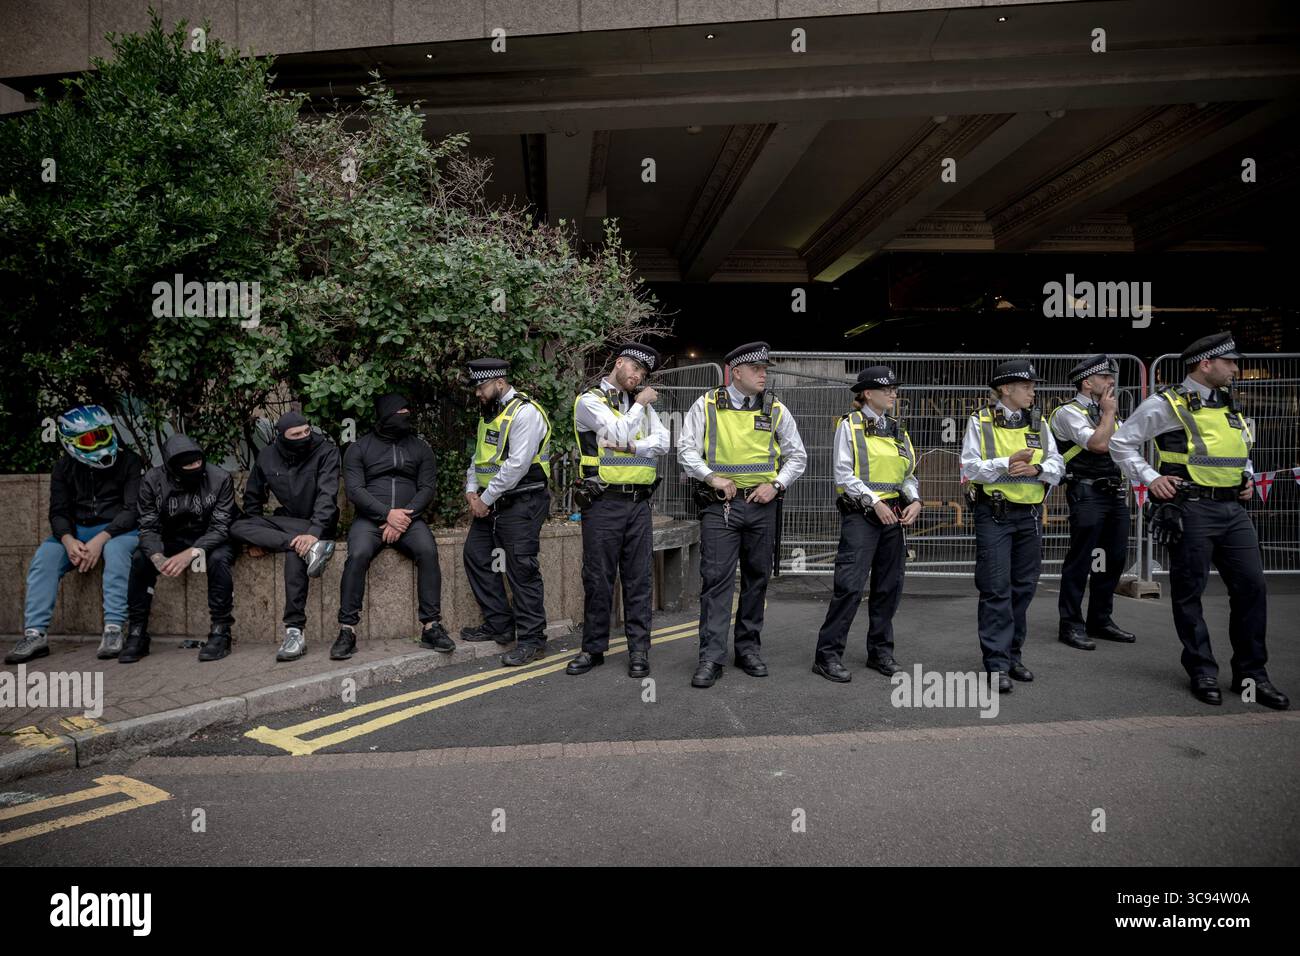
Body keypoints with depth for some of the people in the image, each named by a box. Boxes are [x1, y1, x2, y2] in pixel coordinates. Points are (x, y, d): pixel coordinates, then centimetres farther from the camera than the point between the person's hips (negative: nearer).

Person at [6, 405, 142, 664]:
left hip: (119, 528, -4)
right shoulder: (64, 468, 8)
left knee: (115, 550, -37)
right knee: (44, 557, -23)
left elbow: (133, 509, -12)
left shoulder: (128, 461, -4)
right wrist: (68, 540, -21)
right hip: (77, 531, 4)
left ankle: (114, 629, -38)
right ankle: (35, 634, -24)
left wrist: (101, 539, -26)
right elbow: (59, 512, 2)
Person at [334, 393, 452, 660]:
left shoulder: (419, 447, 14)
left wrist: (404, 519, -12)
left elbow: (427, 488, 4)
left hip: (409, 518, 1)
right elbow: (354, 489, -2)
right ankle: (347, 630, -23)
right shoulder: (360, 447, 9)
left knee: (428, 551, -28)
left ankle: (431, 626, -23)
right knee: (358, 555, -31)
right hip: (369, 518, -1)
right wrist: (387, 513, -16)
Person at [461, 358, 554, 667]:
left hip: (521, 502, -10)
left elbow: (517, 465, -22)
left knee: (522, 569, -7)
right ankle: (499, 624, 23)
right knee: (475, 555, 12)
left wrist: (486, 499, -15)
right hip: (489, 502, 10)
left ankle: (532, 640, 2)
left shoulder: (524, 412, -15)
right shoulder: (489, 412, 15)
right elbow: (479, 455, 21)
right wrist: (472, 491, 5)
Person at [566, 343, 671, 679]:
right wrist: (640, 404, -2)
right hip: (604, 502, -5)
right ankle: (593, 648, 15)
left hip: (639, 502, 5)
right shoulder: (590, 400, -1)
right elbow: (620, 433, -16)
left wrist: (633, 446, -12)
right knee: (598, 579, 2)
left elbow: (663, 442, 4)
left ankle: (639, 650, 12)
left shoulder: (642, 405, 17)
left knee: (639, 578, 5)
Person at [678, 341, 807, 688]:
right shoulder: (707, 405, 1)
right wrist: (712, 477, -12)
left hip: (762, 504, 3)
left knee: (757, 578, 10)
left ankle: (748, 649, 23)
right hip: (719, 505, -3)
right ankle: (711, 658, -2)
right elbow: (686, 449, 2)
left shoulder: (776, 410, 7)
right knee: (716, 578, -7)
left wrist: (776, 484, -1)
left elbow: (797, 455, 13)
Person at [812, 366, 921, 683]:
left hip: (892, 516, 7)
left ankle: (880, 651, 23)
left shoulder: (898, 430, 15)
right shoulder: (849, 426, -3)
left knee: (889, 586, 10)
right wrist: (874, 502, -17)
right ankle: (827, 655, -4)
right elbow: (843, 474, -10)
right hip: (860, 514, -7)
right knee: (850, 585, -12)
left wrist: (915, 501, -2)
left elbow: (908, 474, 16)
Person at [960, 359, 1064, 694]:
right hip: (994, 515, -5)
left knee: (1024, 587, 11)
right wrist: (1006, 464, -23)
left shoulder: (1038, 423, 10)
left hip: (1030, 515, 5)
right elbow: (969, 467, -10)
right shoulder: (981, 422, -2)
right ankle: (997, 664, 0)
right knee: (996, 589, -5)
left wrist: (1037, 468, -16)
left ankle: (1012, 654, 24)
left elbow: (1058, 466, 4)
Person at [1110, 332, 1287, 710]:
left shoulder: (1229, 404, 16)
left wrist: (1248, 478, 15)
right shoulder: (1168, 404, -6)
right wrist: (1151, 479, -11)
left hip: (1234, 509, 7)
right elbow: (1121, 442, -4)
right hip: (1191, 510, -6)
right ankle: (1203, 673, 16)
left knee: (1251, 587, 5)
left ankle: (1251, 673, 18)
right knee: (1189, 592, 2)